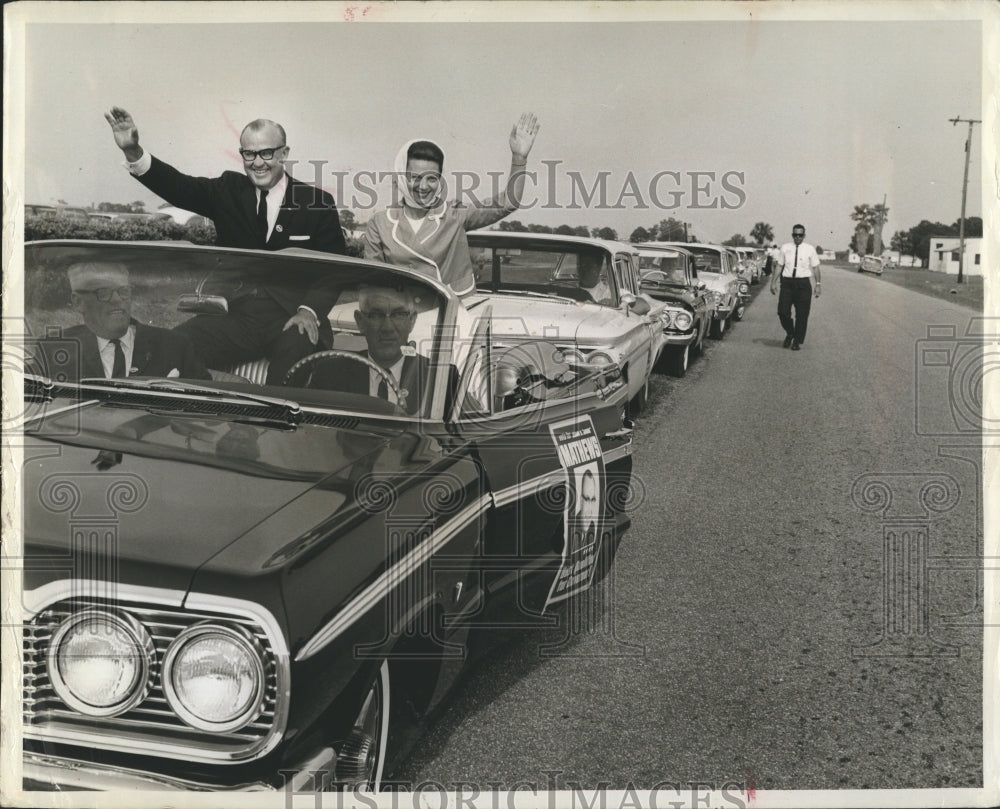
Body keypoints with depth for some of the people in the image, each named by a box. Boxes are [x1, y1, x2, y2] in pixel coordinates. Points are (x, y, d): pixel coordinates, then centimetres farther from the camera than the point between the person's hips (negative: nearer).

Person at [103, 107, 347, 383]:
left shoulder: (317, 203, 7)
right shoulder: (229, 190, 14)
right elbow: (179, 187, -2)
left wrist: (310, 311, -14)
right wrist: (133, 152, -19)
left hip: (290, 318, -2)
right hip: (234, 313, 2)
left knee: (298, 349, -36)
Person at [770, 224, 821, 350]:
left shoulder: (810, 249, 4)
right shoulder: (785, 248, 7)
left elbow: (815, 267, 4)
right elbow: (779, 266, 7)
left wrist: (818, 284, -4)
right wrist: (773, 282, 0)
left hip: (803, 284, 0)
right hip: (787, 283, 1)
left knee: (802, 315, 2)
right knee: (782, 312, -6)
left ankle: (798, 342, 15)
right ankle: (790, 333, 21)